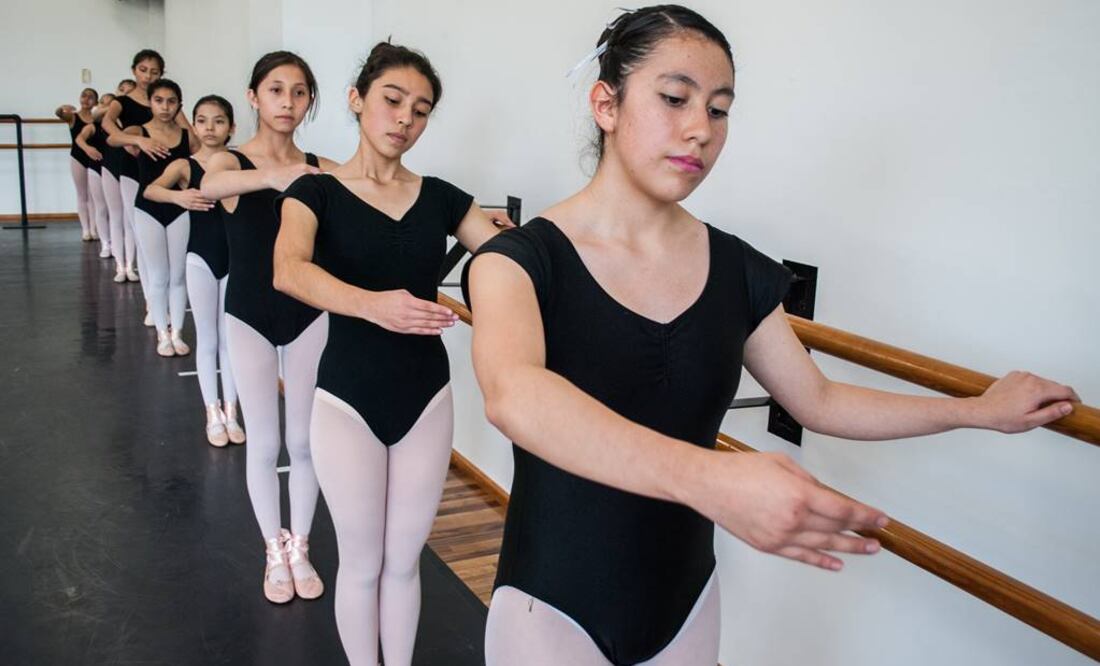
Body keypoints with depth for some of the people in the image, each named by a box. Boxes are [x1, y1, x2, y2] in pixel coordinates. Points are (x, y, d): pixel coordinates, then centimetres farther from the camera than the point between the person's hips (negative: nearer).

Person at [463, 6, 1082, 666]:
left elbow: (819, 400, 12)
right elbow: (513, 395, -38)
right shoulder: (521, 257, -16)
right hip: (553, 609, -4)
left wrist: (983, 409, 11)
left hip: (685, 602, 4)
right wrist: (708, 477, -51)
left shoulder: (737, 270, -2)